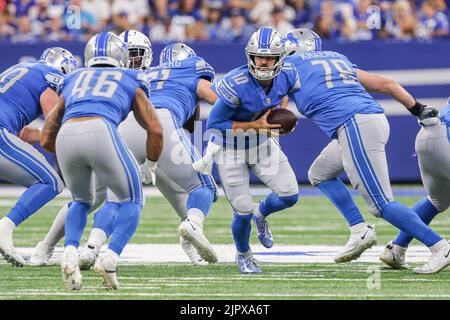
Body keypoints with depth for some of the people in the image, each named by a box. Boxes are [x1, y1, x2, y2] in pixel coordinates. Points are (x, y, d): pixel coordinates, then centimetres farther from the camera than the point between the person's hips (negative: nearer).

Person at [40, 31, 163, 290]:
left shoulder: (72, 82, 35)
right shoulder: (130, 82, 29)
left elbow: (46, 139, 34)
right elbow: (155, 130, 19)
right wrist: (151, 165, 36)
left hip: (66, 136, 3)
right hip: (101, 132, -3)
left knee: (82, 201, 29)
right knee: (132, 200, 18)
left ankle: (70, 252, 2)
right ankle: (110, 259, -4)